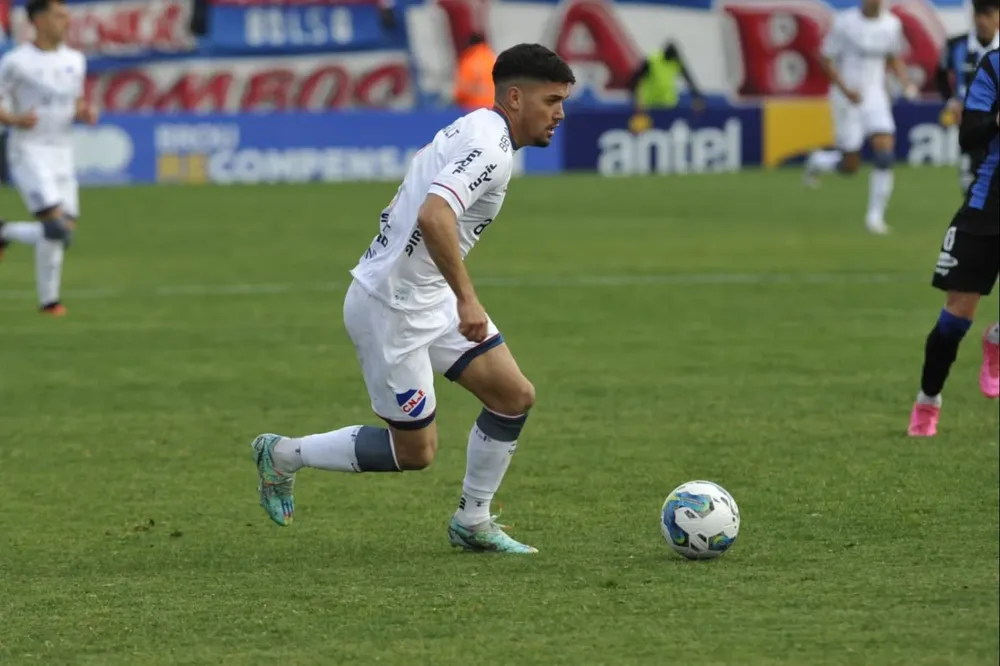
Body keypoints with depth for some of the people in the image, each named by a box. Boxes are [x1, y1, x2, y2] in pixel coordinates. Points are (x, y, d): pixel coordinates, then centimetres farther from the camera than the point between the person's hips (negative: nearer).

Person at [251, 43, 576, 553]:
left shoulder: (473, 131, 9)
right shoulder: (490, 150, -22)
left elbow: (428, 211, 20)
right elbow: (433, 217, -38)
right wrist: (467, 298, -35)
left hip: (429, 299, 10)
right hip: (391, 310, -10)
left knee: (515, 397, 5)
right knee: (415, 450, 1)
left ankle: (472, 523, 18)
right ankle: (284, 455, 16)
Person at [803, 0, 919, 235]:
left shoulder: (892, 25, -1)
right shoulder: (845, 23, -14)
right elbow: (827, 59, -8)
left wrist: (906, 82, -2)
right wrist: (846, 90, -20)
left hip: (876, 94, 3)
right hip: (847, 98, -3)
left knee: (886, 156, -13)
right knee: (850, 165, 1)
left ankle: (875, 216, -1)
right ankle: (817, 161, 35)